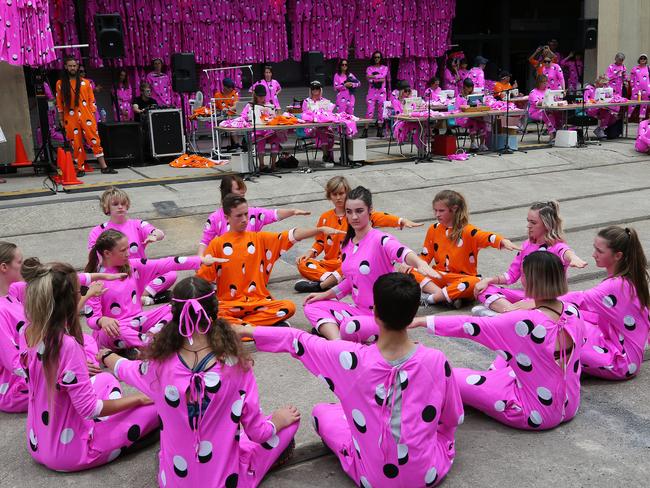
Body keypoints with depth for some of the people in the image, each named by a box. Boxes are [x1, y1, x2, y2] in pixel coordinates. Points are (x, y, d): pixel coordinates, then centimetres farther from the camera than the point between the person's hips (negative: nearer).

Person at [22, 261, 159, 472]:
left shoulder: (32, 333, -6)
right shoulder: (68, 345, -29)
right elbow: (90, 409, -24)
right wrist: (138, 398, -13)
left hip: (38, 444, 8)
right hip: (68, 451, -8)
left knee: (106, 379, 24)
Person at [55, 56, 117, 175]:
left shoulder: (85, 82, 8)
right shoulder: (60, 84, 7)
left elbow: (91, 100, 8)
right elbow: (59, 103, 9)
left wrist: (93, 115, 1)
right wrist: (61, 119, 7)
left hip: (86, 117, 0)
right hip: (71, 119, 0)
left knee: (95, 140, -4)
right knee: (76, 143, 2)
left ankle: (104, 167, -3)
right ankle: (80, 169, 8)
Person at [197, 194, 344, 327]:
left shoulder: (259, 239, 7)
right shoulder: (217, 244, 3)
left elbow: (291, 236, -3)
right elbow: (202, 277, 1)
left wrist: (321, 229, -14)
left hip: (258, 302, 2)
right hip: (228, 304, -2)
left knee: (289, 306, -25)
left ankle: (235, 325, -18)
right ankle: (267, 326, -23)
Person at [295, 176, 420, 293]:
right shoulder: (325, 218, 8)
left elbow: (377, 216, -16)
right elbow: (320, 242, 17)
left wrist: (402, 221, -31)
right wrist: (310, 252, -3)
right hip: (331, 263, 3)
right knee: (304, 265, -21)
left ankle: (321, 285, -31)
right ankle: (338, 282, -35)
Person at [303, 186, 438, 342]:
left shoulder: (380, 240, -16)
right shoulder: (347, 244, 8)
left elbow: (401, 251, -39)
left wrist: (420, 263, -60)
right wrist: (325, 294, 13)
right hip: (359, 310, 9)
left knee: (350, 327, -37)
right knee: (312, 307, -2)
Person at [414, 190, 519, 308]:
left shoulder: (467, 231, -9)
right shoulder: (434, 230, 6)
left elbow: (487, 237, -27)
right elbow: (425, 256, 10)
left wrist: (503, 241, -49)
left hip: (462, 279, -3)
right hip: (439, 276, 3)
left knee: (474, 283, -38)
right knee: (411, 273, -21)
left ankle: (431, 298, -30)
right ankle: (440, 293, -32)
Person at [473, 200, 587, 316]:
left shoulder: (557, 247, -9)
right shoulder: (527, 245, 11)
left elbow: (565, 252, -36)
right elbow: (512, 275, 12)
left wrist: (573, 258, -61)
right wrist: (488, 280, -4)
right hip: (526, 294, 7)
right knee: (485, 290, -13)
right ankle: (513, 310, -37)